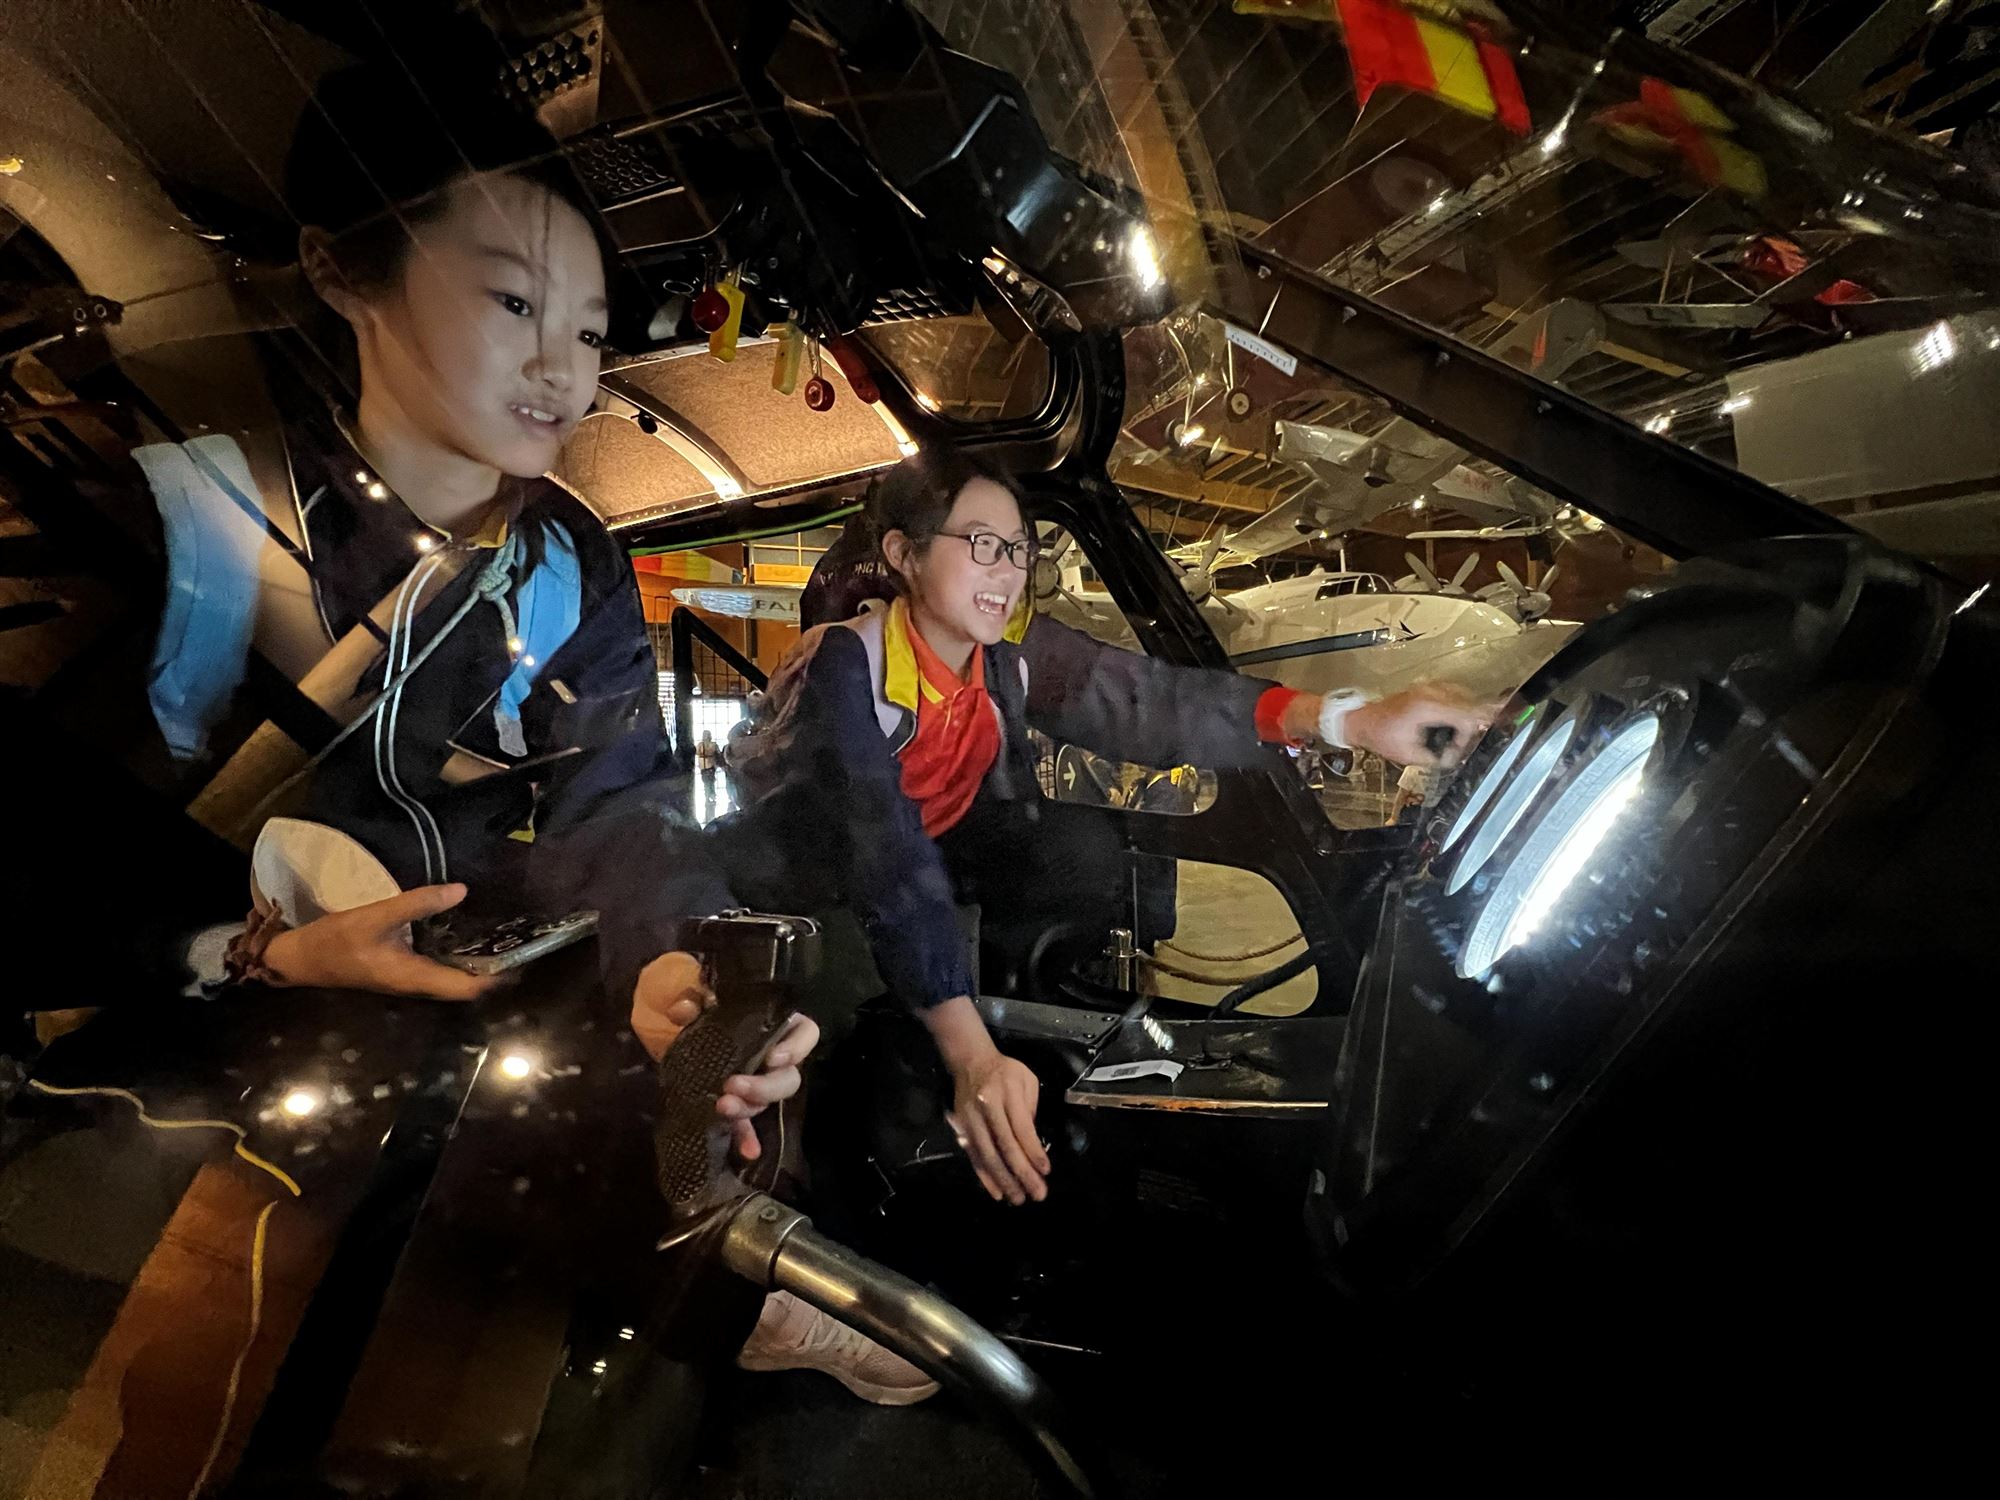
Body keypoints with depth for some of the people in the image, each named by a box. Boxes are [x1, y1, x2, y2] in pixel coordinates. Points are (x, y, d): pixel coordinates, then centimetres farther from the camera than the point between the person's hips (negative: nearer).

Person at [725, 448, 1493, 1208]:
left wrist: (1351, 719, -45)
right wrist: (971, 1056, -52)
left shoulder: (1013, 649, -14)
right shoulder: (844, 664, -30)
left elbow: (1150, 700, -30)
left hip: (931, 874, 6)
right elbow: (887, 857, -42)